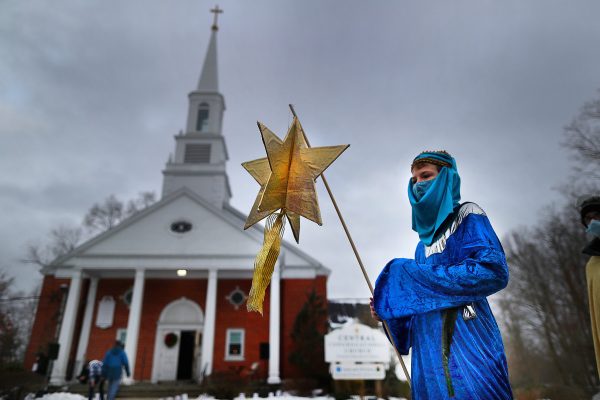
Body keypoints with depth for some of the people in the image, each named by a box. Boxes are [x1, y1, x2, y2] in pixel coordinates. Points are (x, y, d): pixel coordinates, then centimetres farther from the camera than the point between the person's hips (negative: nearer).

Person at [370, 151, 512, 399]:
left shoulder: (467, 217, 0)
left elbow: (494, 271, -18)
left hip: (466, 350, -7)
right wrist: (390, 311, 3)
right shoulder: (424, 245, 19)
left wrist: (415, 276, -16)